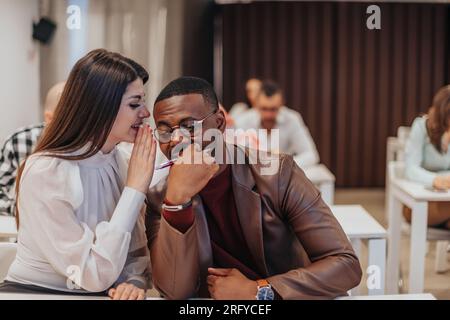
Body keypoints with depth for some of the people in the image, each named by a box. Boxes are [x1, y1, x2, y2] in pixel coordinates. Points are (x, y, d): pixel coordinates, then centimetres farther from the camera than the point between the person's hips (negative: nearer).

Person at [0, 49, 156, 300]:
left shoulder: (121, 163, 0)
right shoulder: (44, 173, -18)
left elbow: (137, 254, 3)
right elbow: (95, 276, -21)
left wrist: (135, 283, -18)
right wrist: (136, 188, -19)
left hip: (101, 293, 4)